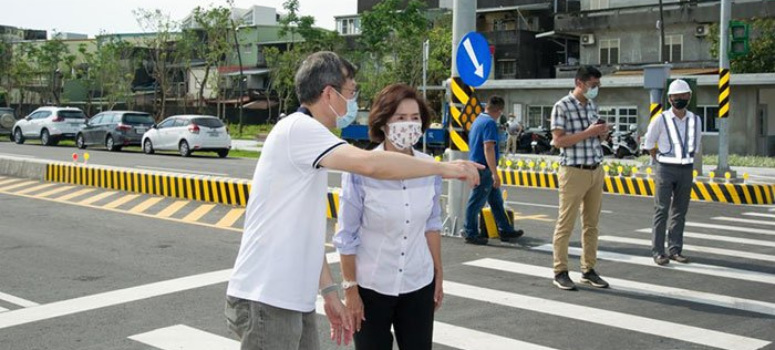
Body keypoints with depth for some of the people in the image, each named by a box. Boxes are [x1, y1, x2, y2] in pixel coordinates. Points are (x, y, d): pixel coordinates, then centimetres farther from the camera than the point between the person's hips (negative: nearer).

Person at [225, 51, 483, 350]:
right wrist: (444, 167, -20)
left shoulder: (305, 135, 17)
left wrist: (329, 290, 16)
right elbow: (369, 164, -30)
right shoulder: (298, 128, -14)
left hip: (294, 300, 9)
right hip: (267, 302, -9)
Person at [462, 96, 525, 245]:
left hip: (477, 165, 10)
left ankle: (505, 230, 20)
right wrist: (494, 173, -24)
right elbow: (488, 148, -24)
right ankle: (470, 234, 7)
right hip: (484, 169, -10)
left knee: (496, 200, 14)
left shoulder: (478, 120, 14)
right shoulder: (490, 123, -16)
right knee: (476, 202, -1)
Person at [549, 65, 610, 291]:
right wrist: (588, 132, -19)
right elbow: (558, 141, -16)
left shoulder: (592, 106, 13)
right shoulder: (562, 106, -9)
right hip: (574, 171, -7)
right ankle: (560, 272, 6)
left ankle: (588, 270, 18)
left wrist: (602, 133, -1)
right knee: (566, 224, -1)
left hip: (596, 170, 7)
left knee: (591, 223, 10)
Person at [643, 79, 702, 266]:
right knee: (661, 211, -4)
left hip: (686, 170, 4)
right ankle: (658, 251, -2)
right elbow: (649, 143, 5)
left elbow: (695, 145, 17)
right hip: (666, 170, -4)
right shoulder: (661, 120, -6)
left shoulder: (695, 121, 5)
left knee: (680, 211, 7)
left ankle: (675, 249, 14)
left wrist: (685, 160, 11)